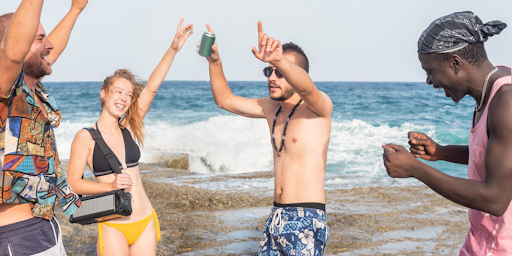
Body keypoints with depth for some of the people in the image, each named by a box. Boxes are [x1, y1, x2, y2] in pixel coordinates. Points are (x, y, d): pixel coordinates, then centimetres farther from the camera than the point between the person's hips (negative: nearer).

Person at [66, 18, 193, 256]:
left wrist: (173, 49, -9)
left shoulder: (129, 129, 5)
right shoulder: (85, 137, -4)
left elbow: (151, 88, -3)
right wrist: (111, 185, -18)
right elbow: (72, 183, -6)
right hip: (113, 227, -4)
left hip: (145, 222, 4)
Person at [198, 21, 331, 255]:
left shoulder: (318, 107, -9)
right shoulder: (271, 108, 12)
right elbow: (224, 100, 14)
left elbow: (306, 87, -33)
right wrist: (214, 61, -1)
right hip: (277, 216, 7)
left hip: (306, 219, -7)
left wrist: (279, 60, -52)